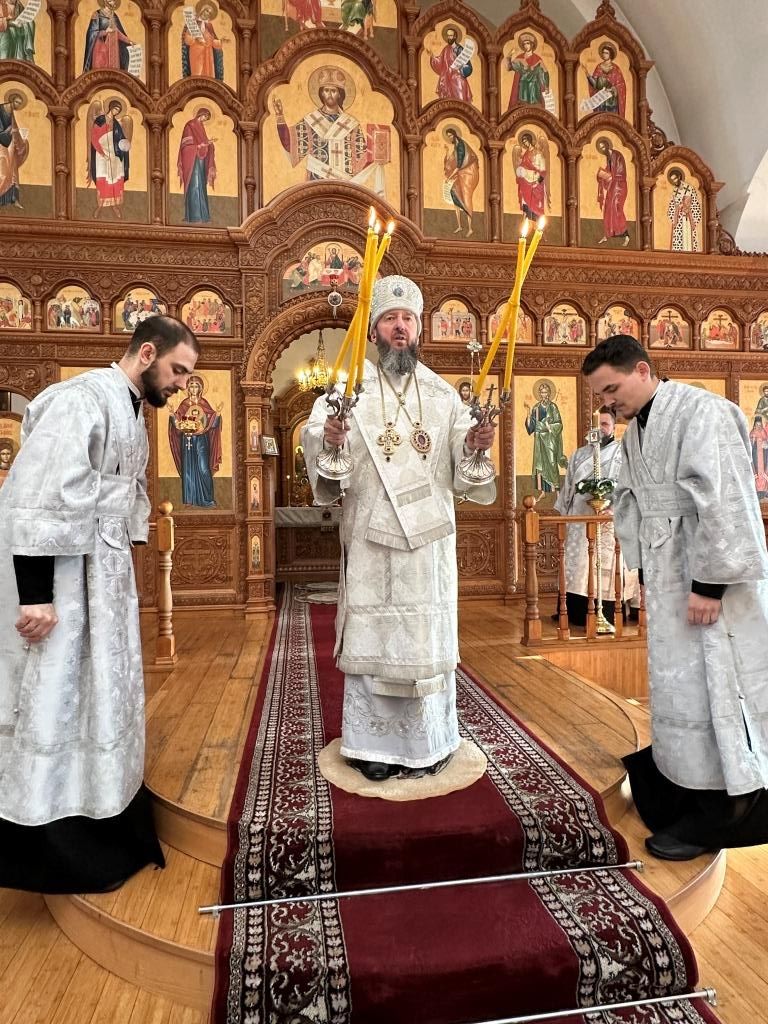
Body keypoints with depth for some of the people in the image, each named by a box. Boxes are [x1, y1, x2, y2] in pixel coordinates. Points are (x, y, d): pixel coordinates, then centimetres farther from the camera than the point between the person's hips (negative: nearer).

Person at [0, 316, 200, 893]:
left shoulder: (132, 412, 13)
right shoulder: (82, 399, -16)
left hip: (104, 579, 10)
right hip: (62, 580, -9)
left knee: (102, 700, 17)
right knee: (57, 704, 2)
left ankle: (102, 831, 34)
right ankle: (57, 851, 19)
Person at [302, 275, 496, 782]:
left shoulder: (443, 393, 8)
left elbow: (461, 463, 5)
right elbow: (314, 438, -9)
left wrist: (475, 445, -15)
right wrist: (328, 438, -30)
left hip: (429, 535, 2)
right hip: (370, 535, -2)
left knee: (427, 635, 9)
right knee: (371, 634, 5)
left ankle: (428, 741, 24)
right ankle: (375, 743, 19)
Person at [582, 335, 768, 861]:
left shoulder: (700, 411, -15)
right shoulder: (636, 430, 11)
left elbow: (722, 501, -21)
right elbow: (630, 502, 17)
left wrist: (709, 582, -22)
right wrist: (643, 566, 9)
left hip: (711, 579, -8)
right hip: (670, 580, 8)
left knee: (709, 688, -1)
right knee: (679, 686, 16)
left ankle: (717, 815, 13)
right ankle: (679, 783, 32)